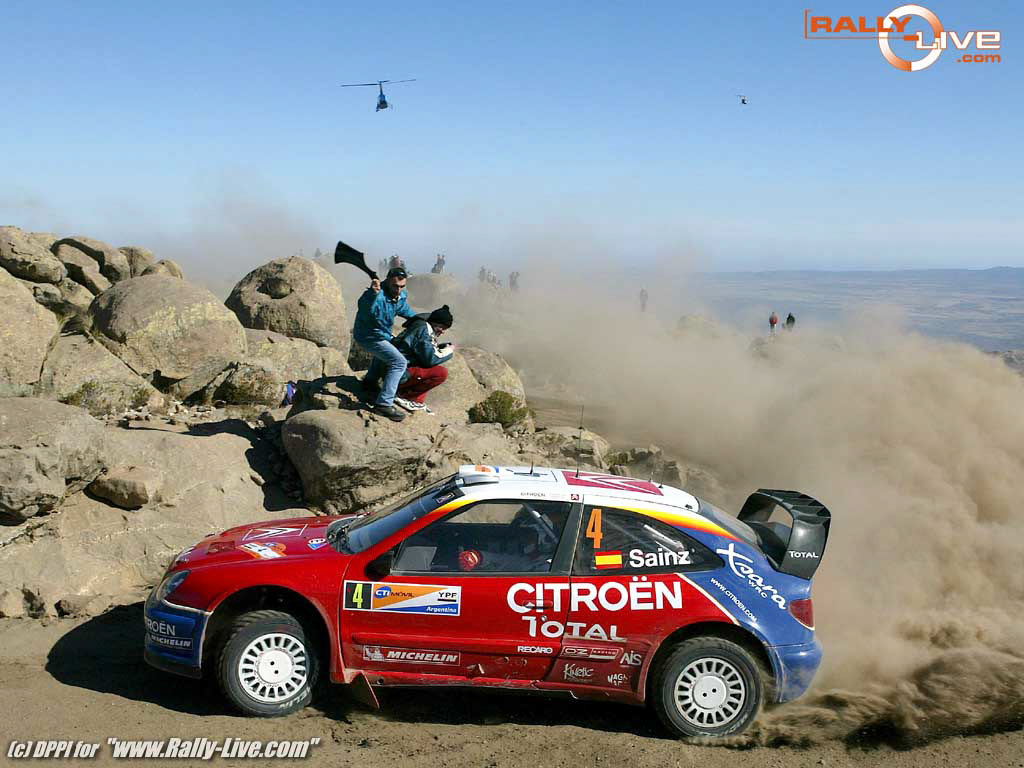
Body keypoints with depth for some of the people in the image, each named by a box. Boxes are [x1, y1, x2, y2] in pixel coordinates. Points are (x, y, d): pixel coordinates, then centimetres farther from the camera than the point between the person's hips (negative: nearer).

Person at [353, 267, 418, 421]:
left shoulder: (400, 297, -4)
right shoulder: (379, 296, -33)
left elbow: (405, 311, 19)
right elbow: (365, 307, -56)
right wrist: (372, 294, -74)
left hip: (382, 335, 10)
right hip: (369, 337, -10)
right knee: (399, 362, -20)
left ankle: (369, 382, 57)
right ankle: (384, 403, -22)